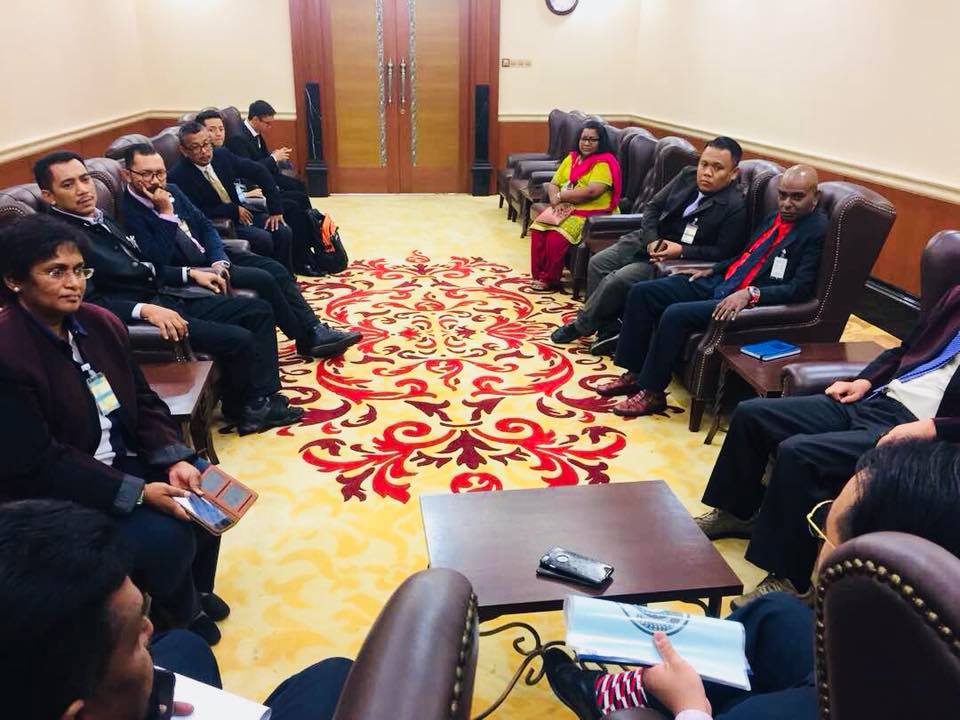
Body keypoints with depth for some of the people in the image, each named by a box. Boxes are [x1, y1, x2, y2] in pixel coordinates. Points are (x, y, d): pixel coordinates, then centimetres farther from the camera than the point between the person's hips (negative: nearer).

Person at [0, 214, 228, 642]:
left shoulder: (99, 322, -1)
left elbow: (142, 401, 5)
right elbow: (36, 464, -24)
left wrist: (175, 460, -12)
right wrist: (137, 493, -27)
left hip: (121, 459, 8)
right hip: (52, 492, -7)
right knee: (165, 536, -22)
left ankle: (195, 588, 23)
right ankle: (181, 614, 11)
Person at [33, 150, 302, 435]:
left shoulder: (99, 218, 15)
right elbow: (87, 302, -22)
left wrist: (190, 273, 12)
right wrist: (145, 310, -32)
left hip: (166, 296, 10)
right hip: (136, 317, -10)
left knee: (259, 311, 4)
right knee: (239, 340, -21)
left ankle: (262, 400, 1)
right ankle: (241, 409, 6)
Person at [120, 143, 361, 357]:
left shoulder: (171, 190, 6)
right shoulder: (130, 213, -17)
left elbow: (205, 225, 9)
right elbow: (160, 261, -25)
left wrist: (219, 259, -8)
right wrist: (166, 213, -26)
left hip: (210, 255, 8)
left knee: (275, 269, -7)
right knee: (263, 279, -19)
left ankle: (314, 330, -6)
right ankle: (306, 340, -5)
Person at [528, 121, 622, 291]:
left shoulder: (605, 163, -7)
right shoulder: (572, 158, 16)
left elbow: (591, 191, -21)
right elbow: (553, 184, 14)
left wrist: (561, 196, -12)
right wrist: (555, 198, -10)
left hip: (591, 213, -7)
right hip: (566, 208, 7)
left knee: (557, 236, -28)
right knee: (538, 228, -18)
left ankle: (549, 279, -11)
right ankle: (538, 275, -9)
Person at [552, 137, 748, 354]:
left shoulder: (735, 206, -17)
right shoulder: (687, 176, -1)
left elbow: (723, 252, -16)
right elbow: (653, 206, 5)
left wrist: (681, 251, -25)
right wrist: (651, 240, -11)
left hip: (679, 260, -7)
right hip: (649, 240, 7)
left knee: (616, 281, -20)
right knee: (597, 263, -4)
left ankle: (581, 325, 4)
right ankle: (609, 328, 2)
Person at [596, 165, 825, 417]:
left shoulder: (817, 231, -11)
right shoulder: (776, 218, 13)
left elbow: (800, 288, -19)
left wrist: (750, 294, -30)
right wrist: (711, 270, 14)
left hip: (752, 300, -9)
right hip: (720, 283, 9)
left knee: (676, 314, -29)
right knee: (641, 292, 0)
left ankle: (653, 393, -12)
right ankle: (634, 374, 7)